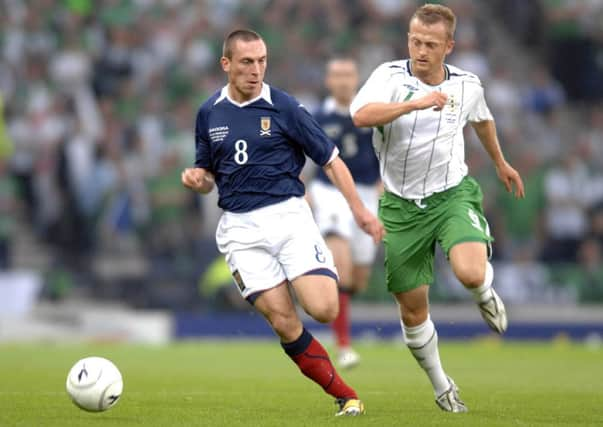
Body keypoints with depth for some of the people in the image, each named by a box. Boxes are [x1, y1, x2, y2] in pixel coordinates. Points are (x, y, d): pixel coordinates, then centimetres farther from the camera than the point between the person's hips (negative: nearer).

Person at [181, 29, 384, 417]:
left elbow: (331, 160, 2)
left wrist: (360, 210, -5)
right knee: (284, 323, -11)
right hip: (241, 228, 2)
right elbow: (208, 176, 18)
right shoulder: (209, 113, 8)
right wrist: (196, 179, -6)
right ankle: (345, 396, 1)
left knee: (323, 309, -18)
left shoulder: (284, 107, -2)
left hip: (288, 214, -2)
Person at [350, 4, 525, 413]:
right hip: (401, 206, 0)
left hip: (452, 195, 0)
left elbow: (483, 119, 23)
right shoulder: (391, 76, -12)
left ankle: (486, 295, 11)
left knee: (471, 274, -27)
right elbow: (362, 115, -33)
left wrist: (501, 162, 36)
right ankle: (442, 386, 26)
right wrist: (416, 103, -42)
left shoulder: (467, 85, -2)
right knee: (413, 308, 5)